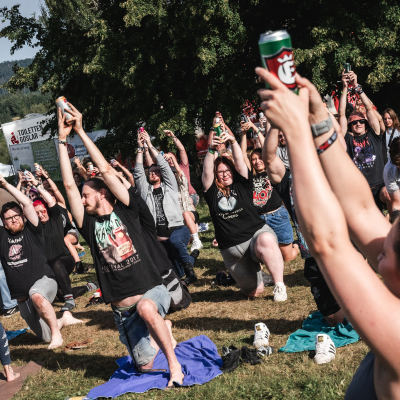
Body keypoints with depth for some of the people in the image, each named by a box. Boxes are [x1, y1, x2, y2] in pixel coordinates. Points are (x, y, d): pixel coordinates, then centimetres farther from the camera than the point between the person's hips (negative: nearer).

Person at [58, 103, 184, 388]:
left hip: (152, 291, -4)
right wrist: (63, 139, -1)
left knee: (145, 308, -40)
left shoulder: (125, 211, 0)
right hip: (123, 310, 5)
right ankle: (163, 331, 35)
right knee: (145, 366, 4)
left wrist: (81, 131, -4)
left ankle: (174, 364, -21)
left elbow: (106, 170, -7)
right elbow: (69, 185, -1)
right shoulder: (89, 225, 6)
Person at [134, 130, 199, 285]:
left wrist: (150, 144, 0)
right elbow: (138, 172, 3)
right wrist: (140, 148, -2)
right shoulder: (146, 190, 16)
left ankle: (189, 269, -20)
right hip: (160, 238, 3)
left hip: (178, 228, -3)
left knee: (175, 241, -41)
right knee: (178, 274, 6)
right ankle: (192, 256, 39)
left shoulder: (169, 186, 11)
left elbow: (163, 165, 1)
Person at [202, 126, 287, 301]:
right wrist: (211, 150, -20)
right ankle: (256, 272, 43)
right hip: (232, 249, 2)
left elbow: (240, 162, -3)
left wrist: (233, 142, -17)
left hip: (257, 232, -1)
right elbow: (206, 172, -7)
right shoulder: (213, 192, 8)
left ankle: (279, 285, -27)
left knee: (266, 240, -40)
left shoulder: (242, 185, 9)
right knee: (255, 291, 4)